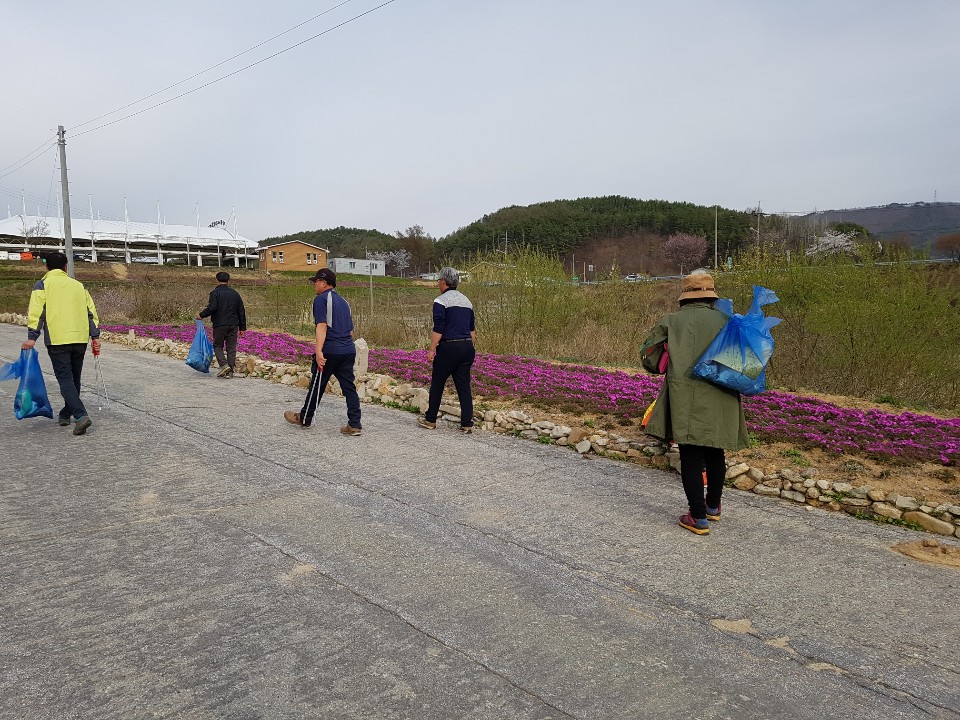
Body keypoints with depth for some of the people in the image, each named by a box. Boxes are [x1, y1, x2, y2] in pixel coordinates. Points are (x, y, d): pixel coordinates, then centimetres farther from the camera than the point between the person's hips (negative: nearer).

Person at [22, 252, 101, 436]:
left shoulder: (42, 285, 4)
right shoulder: (78, 285, 16)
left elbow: (36, 311, -8)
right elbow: (91, 311, 11)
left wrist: (32, 337, -11)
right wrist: (95, 336, 11)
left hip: (57, 340, -4)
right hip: (80, 340, 4)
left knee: (65, 380, -5)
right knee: (74, 380, 16)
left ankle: (81, 415, -21)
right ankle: (65, 415, 28)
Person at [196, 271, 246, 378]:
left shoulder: (215, 293, -4)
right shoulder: (235, 293, 11)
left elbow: (212, 308, -17)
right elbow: (241, 312, 11)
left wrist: (201, 315, -1)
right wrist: (242, 327, 16)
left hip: (219, 325, -4)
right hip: (233, 325, 4)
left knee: (218, 346, 9)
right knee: (231, 347, 6)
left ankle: (224, 365, -10)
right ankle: (230, 371, 6)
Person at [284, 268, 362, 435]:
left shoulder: (321, 299, -4)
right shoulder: (343, 301, 19)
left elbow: (322, 326, -17)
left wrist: (318, 351, -24)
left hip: (329, 351, -6)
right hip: (349, 350, 7)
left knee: (317, 385, 8)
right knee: (349, 386, 4)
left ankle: (305, 419, 24)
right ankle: (354, 425, 0)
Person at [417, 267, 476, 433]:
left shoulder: (441, 301, -7)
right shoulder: (466, 300, 15)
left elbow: (438, 329, -15)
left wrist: (432, 349, -11)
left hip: (449, 348, -6)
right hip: (467, 348, 6)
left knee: (437, 384, 7)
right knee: (464, 386, 7)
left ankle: (430, 420, 17)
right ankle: (467, 424, 4)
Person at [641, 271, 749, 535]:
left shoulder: (671, 322, 3)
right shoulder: (725, 321, 6)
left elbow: (648, 355, 6)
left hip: (686, 399, -3)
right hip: (721, 400, 3)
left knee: (691, 456, 2)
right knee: (715, 452, 18)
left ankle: (698, 518, 3)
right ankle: (713, 506, 36)